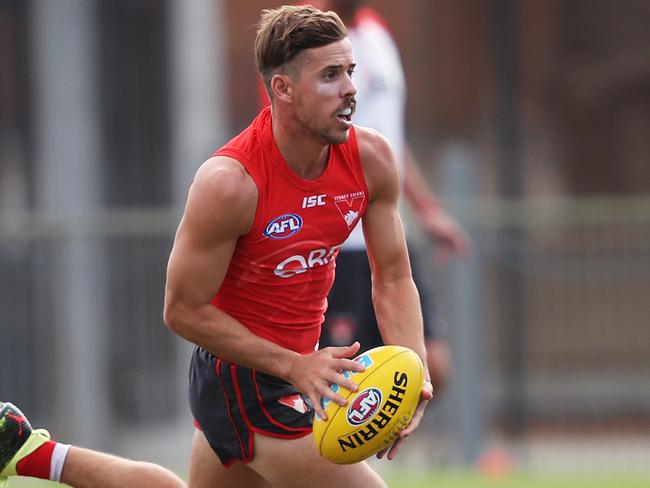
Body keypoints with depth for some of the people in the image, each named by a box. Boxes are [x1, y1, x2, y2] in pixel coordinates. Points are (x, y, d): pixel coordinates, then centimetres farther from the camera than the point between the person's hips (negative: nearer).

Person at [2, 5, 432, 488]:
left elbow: (393, 278, 1)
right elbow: (183, 311, -20)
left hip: (300, 362, 7)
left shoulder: (372, 157, -9)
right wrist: (292, 366, -27)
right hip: (244, 375, -7)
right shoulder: (230, 182, -27)